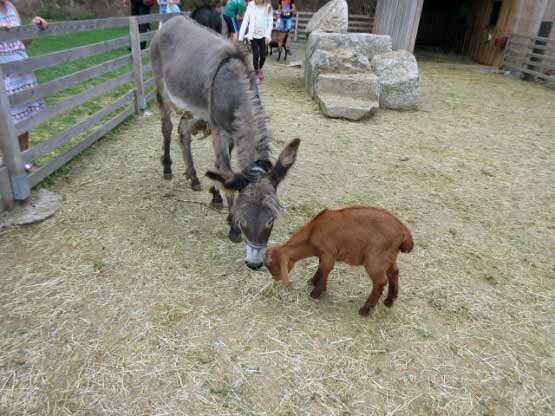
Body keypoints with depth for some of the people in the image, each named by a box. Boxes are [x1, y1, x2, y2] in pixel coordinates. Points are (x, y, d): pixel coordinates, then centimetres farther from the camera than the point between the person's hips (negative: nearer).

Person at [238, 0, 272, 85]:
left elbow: (270, 22, -1)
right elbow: (245, 21, -2)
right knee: (256, 55, -4)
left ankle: (260, 69, 33)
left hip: (263, 35, 1)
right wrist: (241, 36, -6)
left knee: (263, 55, 2)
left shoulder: (268, 7, -1)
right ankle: (257, 74, 14)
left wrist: (268, 35, -11)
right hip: (253, 35, -1)